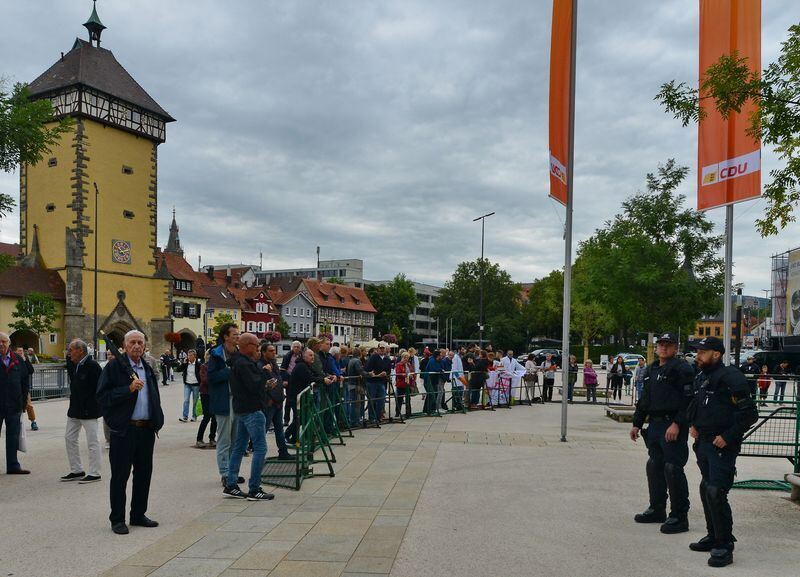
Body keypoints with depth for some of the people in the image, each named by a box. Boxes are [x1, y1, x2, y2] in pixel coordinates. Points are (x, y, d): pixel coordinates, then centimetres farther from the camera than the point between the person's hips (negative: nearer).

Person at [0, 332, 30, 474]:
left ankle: (13, 466, 15)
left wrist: (23, 401, 6)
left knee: (13, 436, 9)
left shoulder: (18, 360, 6)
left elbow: (25, 381, 11)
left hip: (14, 405, 3)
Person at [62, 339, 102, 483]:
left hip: (88, 410, -9)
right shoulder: (74, 365, 8)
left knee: (92, 441, -1)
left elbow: (100, 386, -18)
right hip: (75, 409, 10)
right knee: (69, 438, 14)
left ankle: (94, 474, 7)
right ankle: (76, 471, 25)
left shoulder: (92, 365, -17)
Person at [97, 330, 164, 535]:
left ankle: (138, 514, 25)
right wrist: (128, 389, -22)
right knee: (120, 475, 2)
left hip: (146, 428, 6)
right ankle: (117, 519, 12)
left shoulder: (147, 368, 14)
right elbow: (102, 396, -13)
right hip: (124, 429, -6)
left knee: (144, 473, 12)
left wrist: (157, 420, 12)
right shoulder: (114, 367, -5)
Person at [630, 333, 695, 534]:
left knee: (673, 469, -9)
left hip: (673, 427, -9)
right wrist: (637, 423, 21)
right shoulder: (653, 370, 18)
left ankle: (679, 516, -1)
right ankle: (657, 509, 29)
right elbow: (644, 399, 23)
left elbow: (688, 400, -18)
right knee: (654, 466, 16)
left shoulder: (682, 368, -9)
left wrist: (677, 424, -23)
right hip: (655, 425, 9)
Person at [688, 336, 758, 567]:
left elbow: (750, 414, -17)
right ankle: (713, 536, 30)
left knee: (716, 492, -12)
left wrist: (728, 436, -19)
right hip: (703, 443, 9)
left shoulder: (731, 378, -16)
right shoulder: (701, 378, 12)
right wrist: (693, 424, 14)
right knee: (706, 489, 16)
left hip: (722, 446, -9)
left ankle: (725, 546, -2)